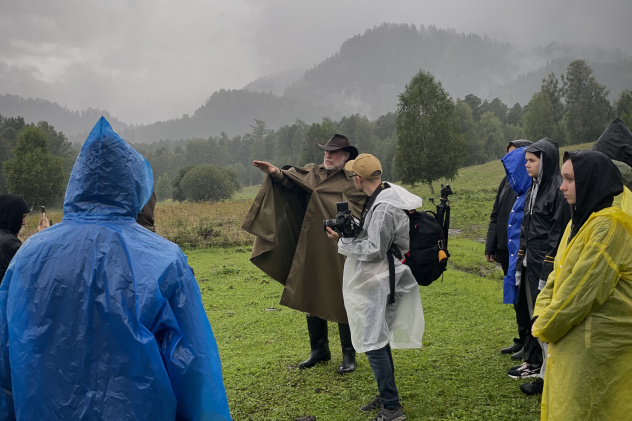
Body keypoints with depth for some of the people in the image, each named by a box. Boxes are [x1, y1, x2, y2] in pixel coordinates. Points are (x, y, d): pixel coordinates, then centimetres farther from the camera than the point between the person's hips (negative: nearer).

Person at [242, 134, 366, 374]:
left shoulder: (354, 182, -2)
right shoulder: (312, 173, 9)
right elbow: (292, 179, -8)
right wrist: (276, 173, -27)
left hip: (340, 254, -4)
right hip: (312, 252, 5)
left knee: (343, 303, 3)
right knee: (312, 299, 12)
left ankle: (349, 355, 17)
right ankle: (319, 350, 28)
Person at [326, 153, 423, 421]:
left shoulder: (383, 208, -24)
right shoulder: (383, 195, 8)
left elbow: (374, 250, -23)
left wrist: (342, 242, -12)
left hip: (380, 284, -11)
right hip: (377, 281, 11)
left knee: (374, 344, -6)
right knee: (379, 339, 19)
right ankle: (386, 397, 33)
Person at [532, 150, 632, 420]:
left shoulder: (608, 225, -18)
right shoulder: (579, 221, 12)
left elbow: (583, 289, -21)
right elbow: (558, 275, 13)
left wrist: (546, 327, -11)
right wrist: (542, 315, -3)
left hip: (597, 343, -9)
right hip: (574, 338, 9)